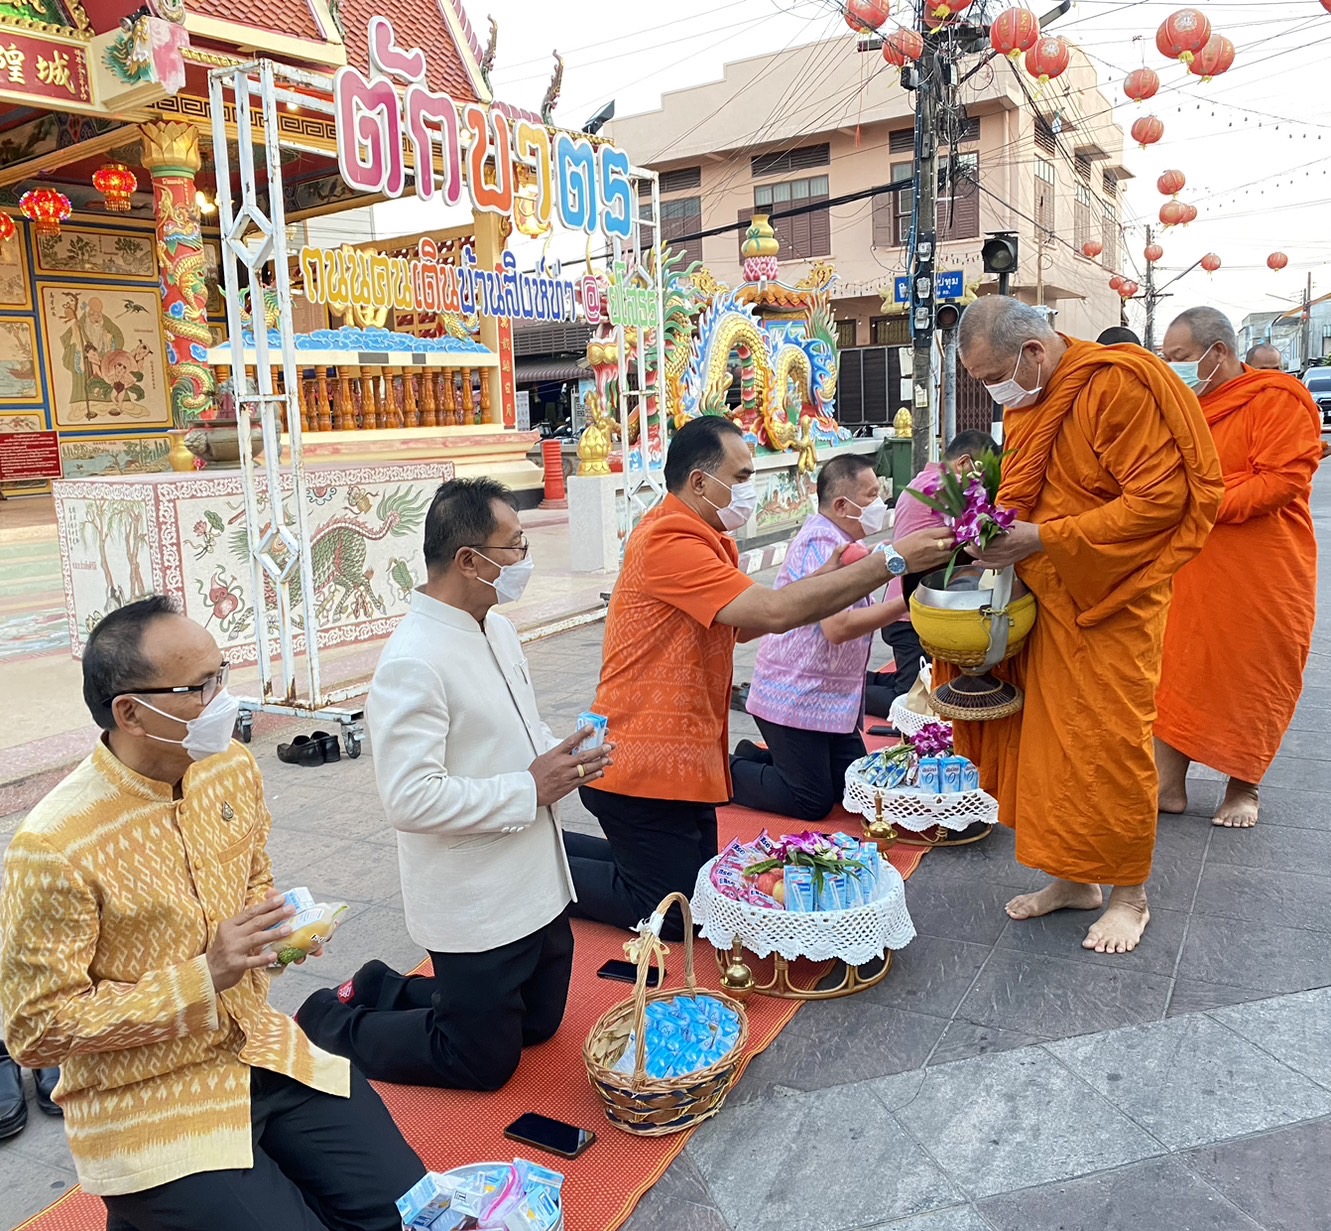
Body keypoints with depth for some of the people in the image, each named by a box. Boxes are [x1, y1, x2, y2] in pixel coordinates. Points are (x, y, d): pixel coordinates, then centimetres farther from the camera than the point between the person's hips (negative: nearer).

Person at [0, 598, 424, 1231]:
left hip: (259, 1048, 6)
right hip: (142, 1103, -5)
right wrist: (205, 978, -24)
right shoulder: (51, 848, -24)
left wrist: (278, 930, -8)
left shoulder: (234, 768, -4)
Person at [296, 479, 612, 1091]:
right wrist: (529, 789, -23)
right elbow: (411, 799, -29)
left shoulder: (498, 631, 5)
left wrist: (560, 758, -4)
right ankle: (331, 1021, 25)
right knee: (484, 1060, 8)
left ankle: (379, 990, 35)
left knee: (539, 1023, 23)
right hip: (477, 907, -9)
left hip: (536, 886, 9)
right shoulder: (413, 662, -25)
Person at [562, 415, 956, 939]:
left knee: (699, 886, 19)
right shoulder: (670, 540, -21)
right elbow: (772, 611, -29)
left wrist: (823, 580, 0)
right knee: (675, 914, 0)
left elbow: (745, 624, 12)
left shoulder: (700, 538, 13)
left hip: (683, 760, 10)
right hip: (647, 770, -10)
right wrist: (890, 560, -26)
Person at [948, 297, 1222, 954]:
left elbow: (1160, 498, -20)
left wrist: (1043, 538, -23)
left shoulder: (1118, 384, -16)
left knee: (1111, 742, -1)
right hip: (1045, 597, 7)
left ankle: (1129, 894, 18)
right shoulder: (1026, 401, 10)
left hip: (1112, 599, -7)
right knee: (1049, 736, 10)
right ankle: (1071, 878, 25)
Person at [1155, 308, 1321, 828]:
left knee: (1252, 683, 7)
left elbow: (1283, 479, -19)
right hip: (1189, 573, 6)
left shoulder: (1278, 399, -10)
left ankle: (1242, 788, 22)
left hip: (1259, 576, -6)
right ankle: (1169, 785, 13)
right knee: (1178, 673, 6)